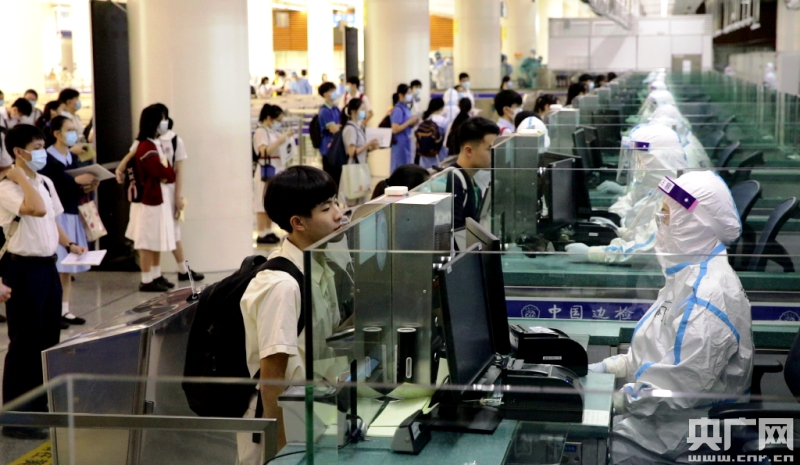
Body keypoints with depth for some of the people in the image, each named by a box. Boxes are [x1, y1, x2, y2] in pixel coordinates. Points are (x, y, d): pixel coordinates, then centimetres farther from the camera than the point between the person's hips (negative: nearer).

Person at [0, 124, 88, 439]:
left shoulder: (45, 183, 10)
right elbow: (37, 210, -34)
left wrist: (69, 245, 8)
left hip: (48, 266, 9)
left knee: (48, 339, 16)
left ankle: (40, 404, 30)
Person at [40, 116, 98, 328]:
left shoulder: (72, 158, 14)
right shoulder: (47, 159, -10)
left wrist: (86, 188, 1)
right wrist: (76, 181, -21)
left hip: (72, 215, 8)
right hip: (55, 215, -8)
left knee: (69, 266, 10)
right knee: (55, 266, -8)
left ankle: (65, 310, 16)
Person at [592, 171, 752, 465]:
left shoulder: (708, 295, -25)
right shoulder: (691, 273, 9)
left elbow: (683, 384, -26)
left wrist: (616, 400, -18)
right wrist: (610, 367, 8)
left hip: (679, 431, -10)